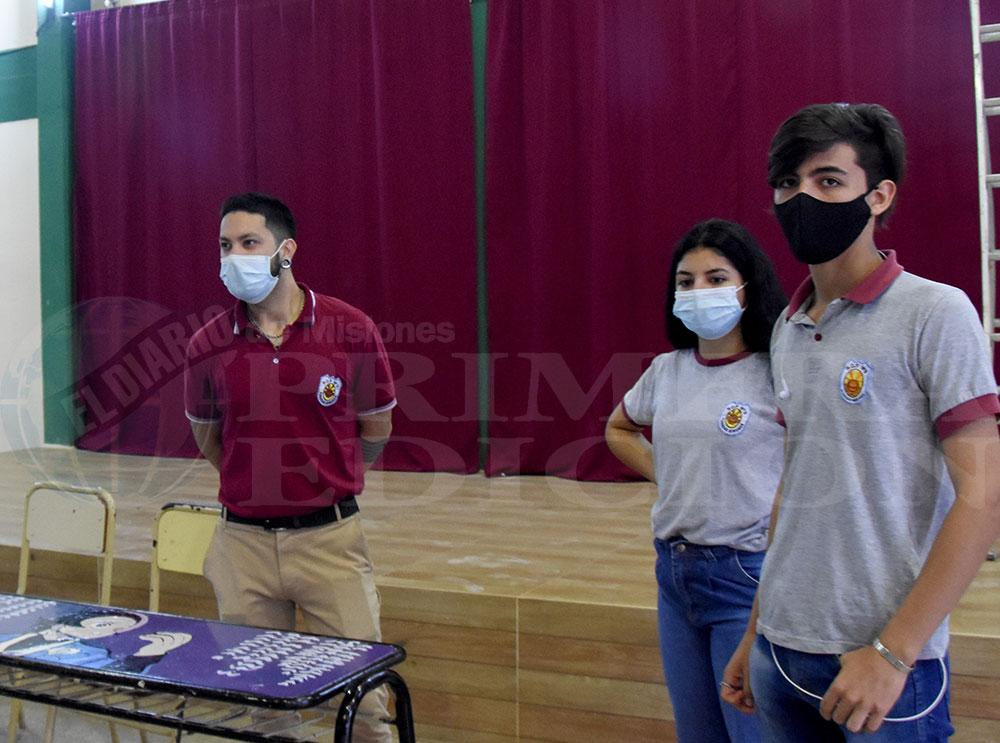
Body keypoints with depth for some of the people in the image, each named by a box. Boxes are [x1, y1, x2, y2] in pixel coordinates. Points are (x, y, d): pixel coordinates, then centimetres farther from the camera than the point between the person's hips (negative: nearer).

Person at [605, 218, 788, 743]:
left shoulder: (777, 372, -12)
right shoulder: (665, 371, 6)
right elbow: (618, 430, 25)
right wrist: (663, 473, 10)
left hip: (747, 576, -6)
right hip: (674, 573, 6)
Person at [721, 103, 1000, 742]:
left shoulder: (935, 313, -10)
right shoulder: (787, 331, 8)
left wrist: (892, 651, -17)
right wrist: (755, 633, 13)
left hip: (888, 661, -6)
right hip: (780, 649, 6)